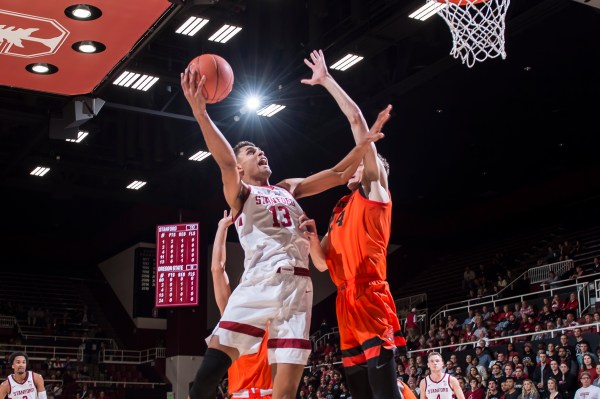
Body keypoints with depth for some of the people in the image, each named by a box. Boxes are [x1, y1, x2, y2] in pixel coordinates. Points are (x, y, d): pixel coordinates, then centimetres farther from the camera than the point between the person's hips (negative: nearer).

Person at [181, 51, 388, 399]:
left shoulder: (289, 188, 27)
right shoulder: (239, 193, 12)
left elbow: (340, 175, 24)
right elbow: (225, 162, -9)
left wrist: (366, 141, 9)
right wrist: (201, 113, -24)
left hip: (297, 285, 4)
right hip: (260, 281, -3)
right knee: (214, 362, -18)